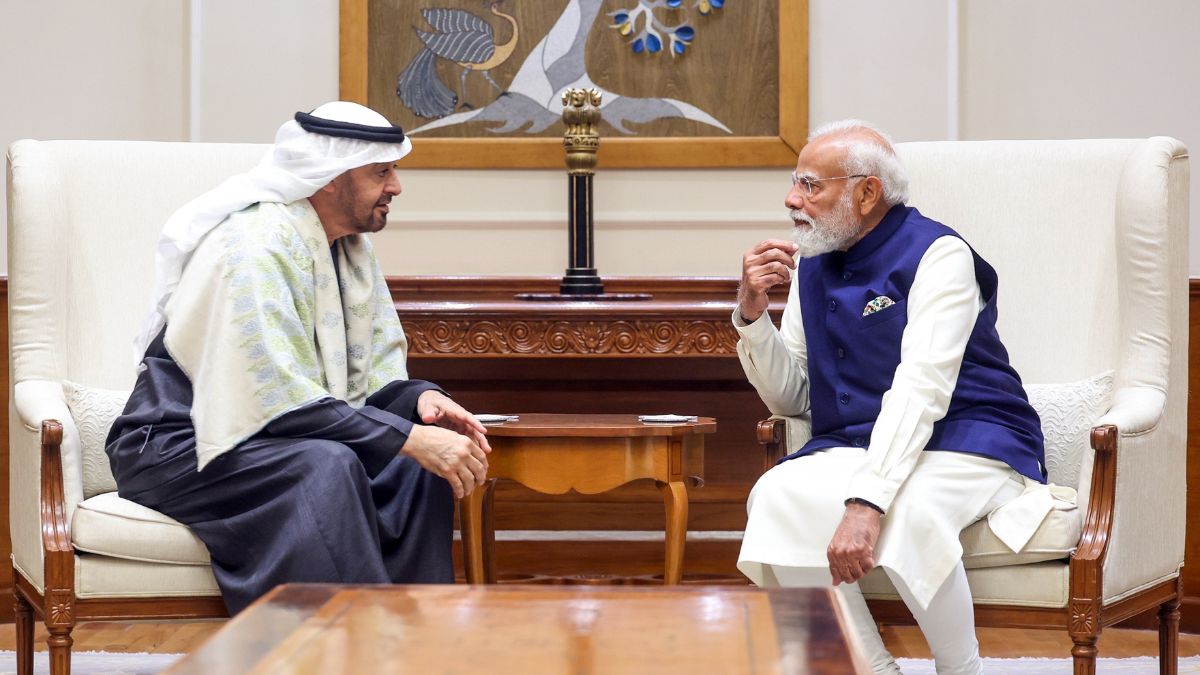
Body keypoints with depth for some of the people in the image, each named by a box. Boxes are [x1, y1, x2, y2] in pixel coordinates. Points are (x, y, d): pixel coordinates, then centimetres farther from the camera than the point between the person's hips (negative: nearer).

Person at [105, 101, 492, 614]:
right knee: (325, 467, -34)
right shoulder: (253, 245, -22)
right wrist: (412, 439, -33)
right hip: (180, 450, -8)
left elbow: (378, 373, 8)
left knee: (418, 468, -15)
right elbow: (280, 398, -29)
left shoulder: (352, 248, 6)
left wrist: (419, 399, -17)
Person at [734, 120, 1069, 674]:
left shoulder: (938, 254, -11)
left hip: (965, 441, -6)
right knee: (776, 498, -25)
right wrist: (752, 314, -3)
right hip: (853, 447, 6)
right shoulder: (812, 265, 11)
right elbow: (792, 399, 15)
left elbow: (921, 389, -24)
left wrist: (867, 502, -35)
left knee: (908, 510, -38)